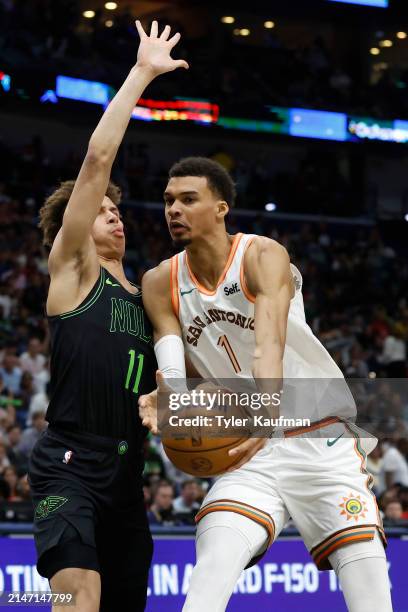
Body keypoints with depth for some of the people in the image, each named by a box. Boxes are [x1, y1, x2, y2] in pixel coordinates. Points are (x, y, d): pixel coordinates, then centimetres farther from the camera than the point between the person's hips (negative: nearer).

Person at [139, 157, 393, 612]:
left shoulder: (263, 257, -15)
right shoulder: (160, 284, 0)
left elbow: (270, 342, -32)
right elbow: (172, 370, -10)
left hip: (325, 440, -3)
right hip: (250, 450, 3)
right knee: (212, 568, -22)